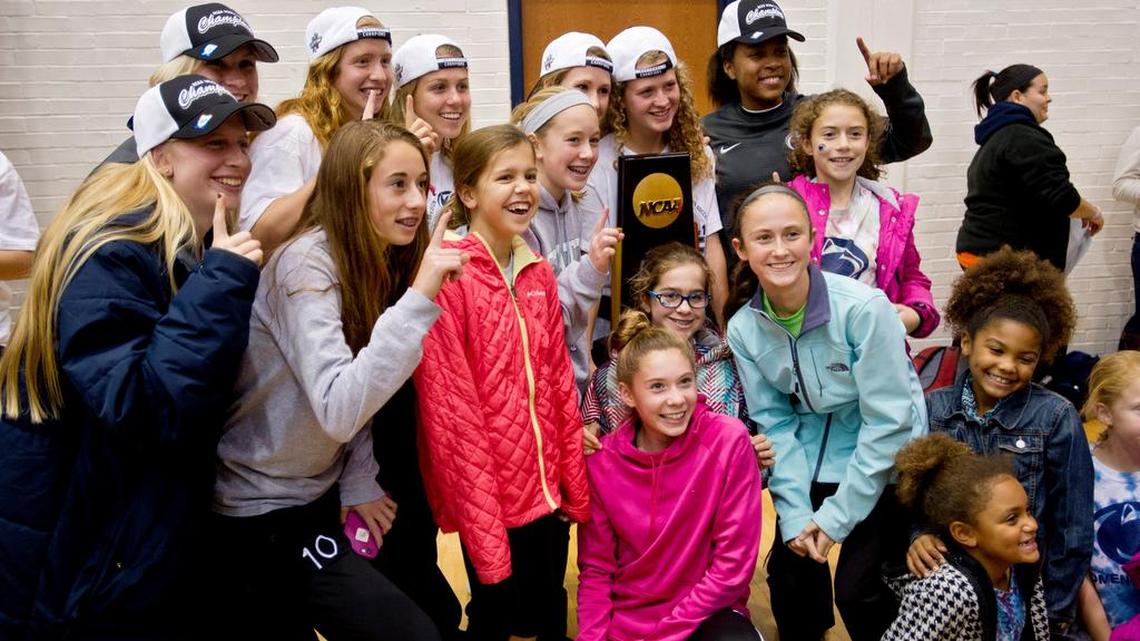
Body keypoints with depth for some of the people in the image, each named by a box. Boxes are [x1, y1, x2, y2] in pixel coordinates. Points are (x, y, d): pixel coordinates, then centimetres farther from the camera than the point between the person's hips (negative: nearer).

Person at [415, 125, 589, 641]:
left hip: (548, 491, 7)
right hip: (490, 499, -6)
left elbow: (559, 384, 10)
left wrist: (575, 484, 8)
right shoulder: (447, 275, -15)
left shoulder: (539, 273, 7)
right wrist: (482, 523, -17)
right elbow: (448, 405, -18)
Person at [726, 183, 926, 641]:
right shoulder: (743, 329, -11)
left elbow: (888, 423, -20)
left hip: (887, 462, -4)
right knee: (789, 572, 2)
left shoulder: (864, 308, -25)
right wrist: (795, 514, -11)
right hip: (815, 461, 4)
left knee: (856, 587, -10)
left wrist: (836, 516, -17)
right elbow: (775, 422, -3)